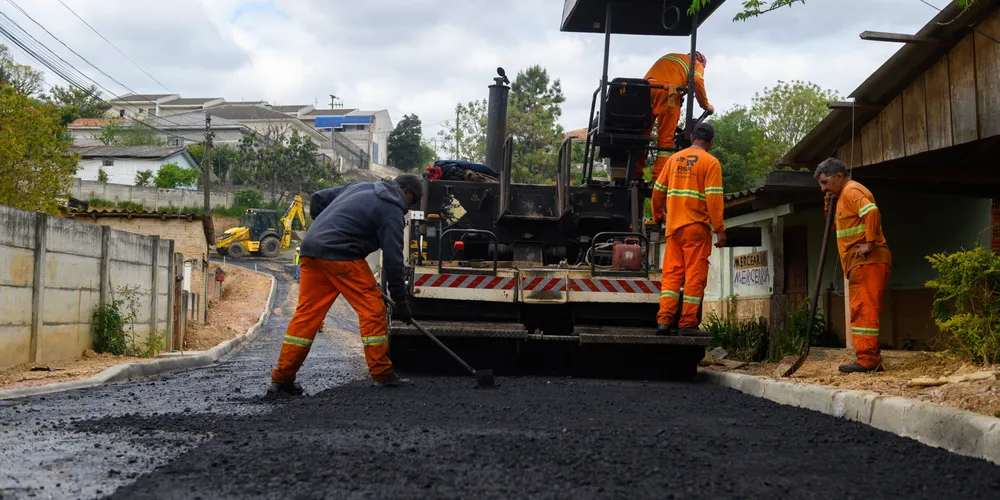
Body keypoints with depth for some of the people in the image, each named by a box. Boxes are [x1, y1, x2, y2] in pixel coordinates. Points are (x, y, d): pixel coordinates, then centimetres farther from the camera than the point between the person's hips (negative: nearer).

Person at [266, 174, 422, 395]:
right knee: (372, 309, 1)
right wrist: (400, 302, -2)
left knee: (306, 313, 8)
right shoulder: (392, 210, 1)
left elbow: (318, 199, 27)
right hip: (342, 255, -8)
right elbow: (393, 258, -5)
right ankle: (382, 374, 3)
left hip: (311, 247, 8)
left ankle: (281, 378, 7)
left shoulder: (360, 187, 25)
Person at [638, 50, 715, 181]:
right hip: (666, 92, -5)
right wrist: (705, 105, 9)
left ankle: (636, 174, 8)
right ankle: (659, 178, -10)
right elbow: (697, 82, 0)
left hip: (646, 88, 5)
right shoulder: (697, 64, 20)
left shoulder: (668, 57, 38)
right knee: (666, 139, -2)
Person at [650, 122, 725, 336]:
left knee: (671, 274, 8)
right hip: (697, 227, -5)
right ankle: (688, 324, -2)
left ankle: (664, 320, 2)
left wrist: (658, 217, 25)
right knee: (695, 275, -1)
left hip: (673, 226, 5)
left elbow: (658, 190, 12)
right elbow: (713, 198, -13)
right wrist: (720, 229, -10)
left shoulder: (674, 159, 10)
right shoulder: (711, 162, -5)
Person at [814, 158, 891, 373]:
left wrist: (870, 243, -25)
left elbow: (872, 212, -26)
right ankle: (871, 360, 14)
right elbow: (843, 226, 27)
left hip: (867, 262, -11)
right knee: (863, 311, 11)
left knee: (863, 310, -12)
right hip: (861, 264, 11)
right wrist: (830, 206, 13)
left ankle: (866, 360, -13)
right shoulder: (844, 195, 23)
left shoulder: (851, 191, -10)